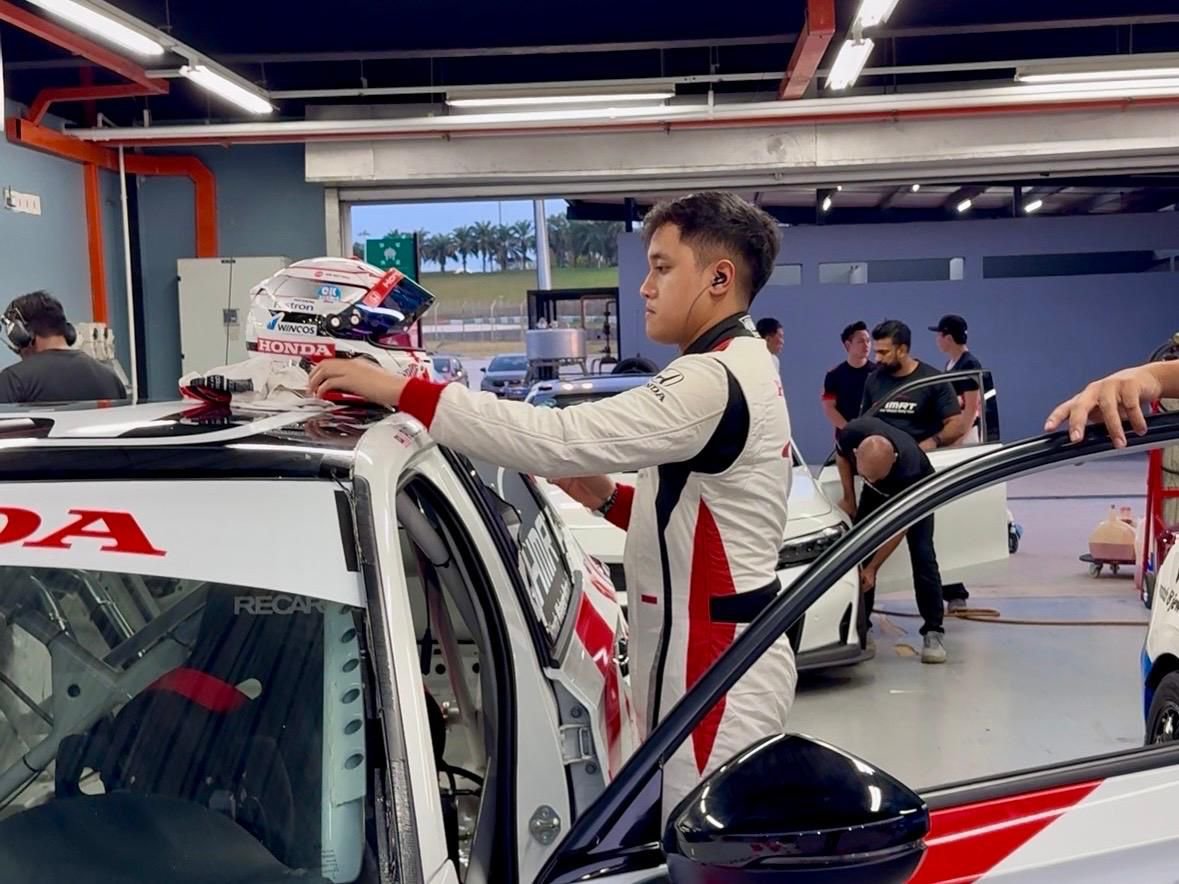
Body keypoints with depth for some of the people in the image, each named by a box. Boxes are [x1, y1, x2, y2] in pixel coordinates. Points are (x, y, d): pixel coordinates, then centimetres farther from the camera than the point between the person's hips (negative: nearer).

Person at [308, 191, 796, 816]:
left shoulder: (716, 382, -20)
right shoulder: (738, 371, 15)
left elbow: (558, 438, -29)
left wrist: (396, 390, -28)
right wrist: (609, 500, 7)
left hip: (719, 670, -10)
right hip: (716, 657, 10)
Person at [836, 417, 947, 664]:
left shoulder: (908, 469, -44)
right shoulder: (850, 434, -37)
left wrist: (872, 569, -30)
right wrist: (849, 497, -10)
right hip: (875, 495, 4)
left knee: (922, 556, -17)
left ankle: (933, 632, -11)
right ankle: (859, 627, 4)